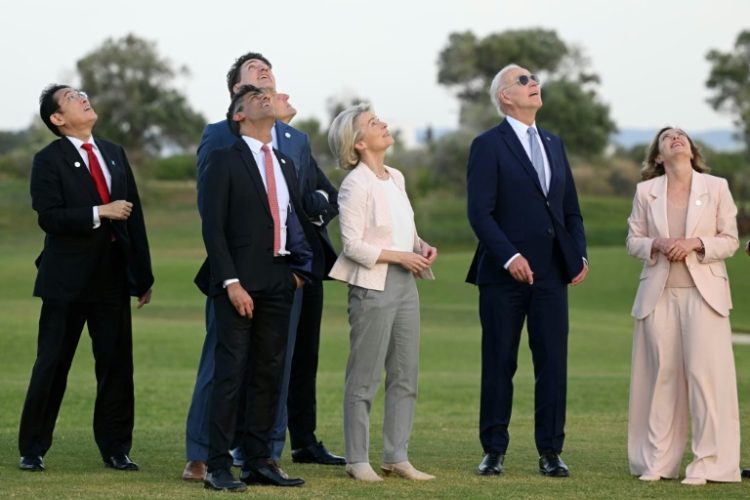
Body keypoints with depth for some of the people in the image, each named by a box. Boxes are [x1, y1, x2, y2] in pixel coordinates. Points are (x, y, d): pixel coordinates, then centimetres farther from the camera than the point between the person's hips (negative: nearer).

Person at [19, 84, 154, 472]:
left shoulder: (115, 154, 12)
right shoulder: (49, 160, -4)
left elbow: (134, 217, 12)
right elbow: (49, 218, -15)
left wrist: (143, 276, 10)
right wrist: (100, 213, -21)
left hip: (113, 279, 5)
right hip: (67, 280, -5)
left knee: (117, 365, 5)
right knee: (51, 366, 1)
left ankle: (115, 449, 13)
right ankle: (32, 450, 10)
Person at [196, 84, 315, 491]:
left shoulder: (285, 165, 17)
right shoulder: (225, 161, -3)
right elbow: (212, 227, -9)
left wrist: (299, 269, 9)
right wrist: (231, 283, -16)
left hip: (278, 282, 7)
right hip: (240, 280, -6)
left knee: (268, 375, 7)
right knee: (231, 373, -8)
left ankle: (258, 462, 12)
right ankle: (218, 468, -6)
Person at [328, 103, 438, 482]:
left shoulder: (396, 178, 10)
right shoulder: (356, 185, -12)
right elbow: (353, 244, -15)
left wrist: (422, 247, -1)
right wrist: (399, 256, -18)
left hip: (405, 282, 8)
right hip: (372, 285, -8)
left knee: (405, 376, 9)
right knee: (364, 378, -1)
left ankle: (396, 456, 15)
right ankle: (357, 460, 5)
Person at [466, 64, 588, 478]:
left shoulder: (553, 144, 16)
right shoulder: (488, 146, -4)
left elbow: (571, 209, 17)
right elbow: (480, 212, -11)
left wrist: (579, 254, 3)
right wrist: (509, 256, -21)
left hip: (551, 273, 5)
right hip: (504, 273, -5)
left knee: (553, 364, 3)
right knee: (498, 365, 3)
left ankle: (550, 452, 8)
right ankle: (494, 451, 10)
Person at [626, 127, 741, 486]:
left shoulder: (716, 187, 3)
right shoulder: (646, 191, 7)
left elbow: (730, 240, 3)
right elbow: (633, 241, 9)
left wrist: (695, 243, -14)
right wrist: (656, 245, -12)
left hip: (703, 292, -1)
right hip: (658, 293, 1)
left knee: (705, 373, -7)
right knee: (661, 373, 2)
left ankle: (707, 462, -4)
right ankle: (657, 461, 8)